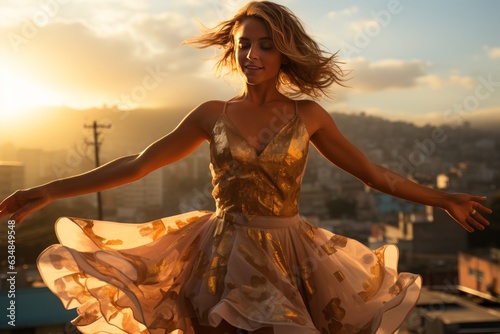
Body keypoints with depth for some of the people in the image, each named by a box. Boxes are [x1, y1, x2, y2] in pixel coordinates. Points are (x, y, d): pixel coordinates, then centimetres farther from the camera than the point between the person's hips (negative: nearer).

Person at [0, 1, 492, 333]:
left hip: (287, 256, 1)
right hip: (224, 256, 0)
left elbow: (373, 173, 7)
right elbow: (137, 164, 2)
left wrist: (445, 200, 8)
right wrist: (50, 191, 0)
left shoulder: (307, 115, 0)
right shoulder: (213, 114, 0)